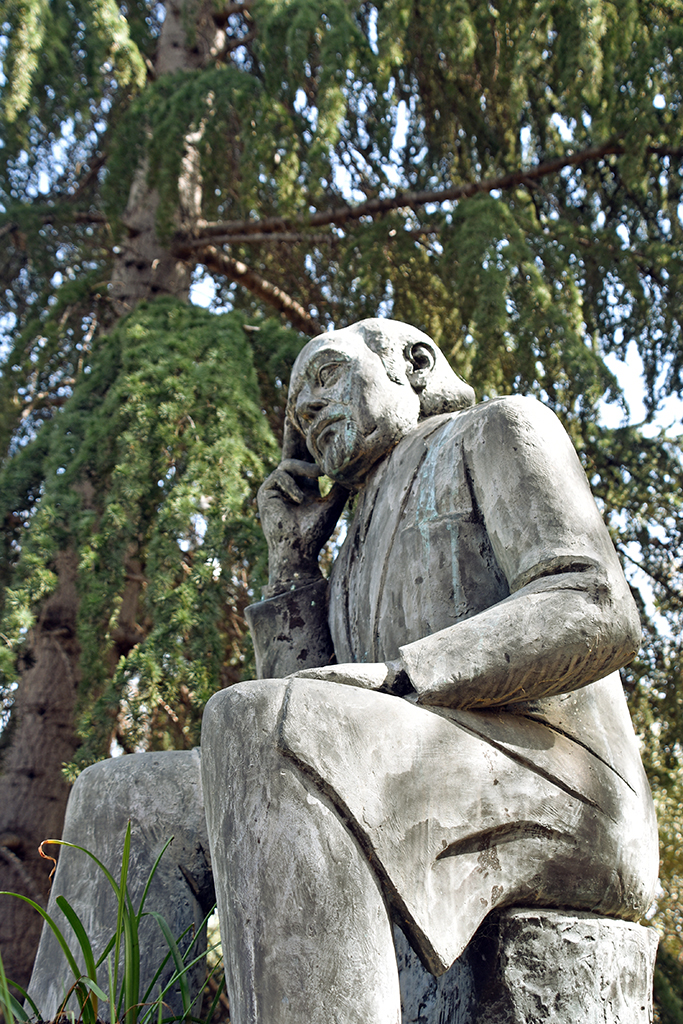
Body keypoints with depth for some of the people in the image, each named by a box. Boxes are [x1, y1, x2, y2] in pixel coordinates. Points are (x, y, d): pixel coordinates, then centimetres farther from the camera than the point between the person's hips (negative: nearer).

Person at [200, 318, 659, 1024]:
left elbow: (596, 613, -9)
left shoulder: (498, 430, 10)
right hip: (422, 821, 8)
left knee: (256, 725, -30)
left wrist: (393, 680, -19)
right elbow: (306, 693, 16)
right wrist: (291, 558, 15)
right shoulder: (360, 565, 30)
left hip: (548, 798, -8)